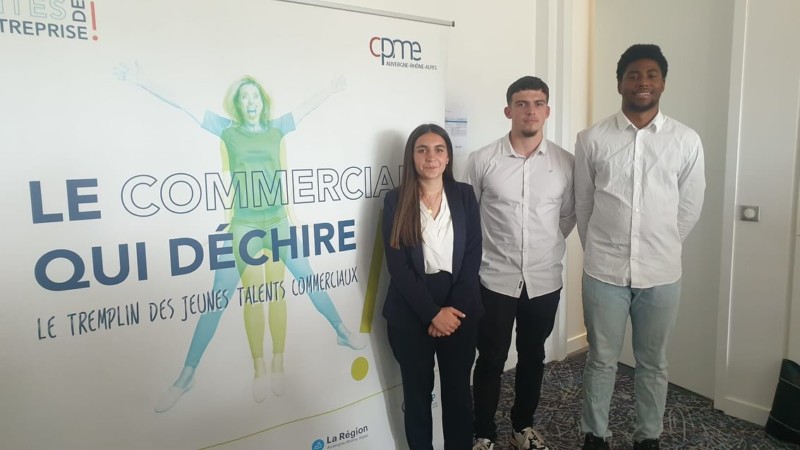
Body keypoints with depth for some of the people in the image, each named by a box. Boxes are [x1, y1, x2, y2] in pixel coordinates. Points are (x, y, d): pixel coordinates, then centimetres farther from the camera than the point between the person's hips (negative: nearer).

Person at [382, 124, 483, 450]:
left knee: (458, 390, 12)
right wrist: (432, 313, -13)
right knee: (417, 393, 11)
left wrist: (453, 309, -11)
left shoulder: (464, 195, 3)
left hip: (459, 309, 2)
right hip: (410, 313, -1)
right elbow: (397, 264, -8)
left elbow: (473, 256, -1)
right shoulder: (395, 200, -3)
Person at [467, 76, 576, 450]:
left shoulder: (565, 162, -1)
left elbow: (569, 216, 12)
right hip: (495, 280, -2)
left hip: (545, 280, 3)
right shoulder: (481, 161, -8)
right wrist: (482, 255, 5)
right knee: (491, 360, 8)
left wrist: (547, 247, 8)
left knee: (532, 358, 17)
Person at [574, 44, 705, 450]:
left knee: (653, 364, 15)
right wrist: (601, 251, 10)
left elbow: (689, 209, 7)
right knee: (601, 361, 12)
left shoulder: (687, 141, -1)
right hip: (603, 272, -1)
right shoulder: (592, 139, -3)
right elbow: (583, 205, 4)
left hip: (661, 274, 1)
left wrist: (660, 249, 11)